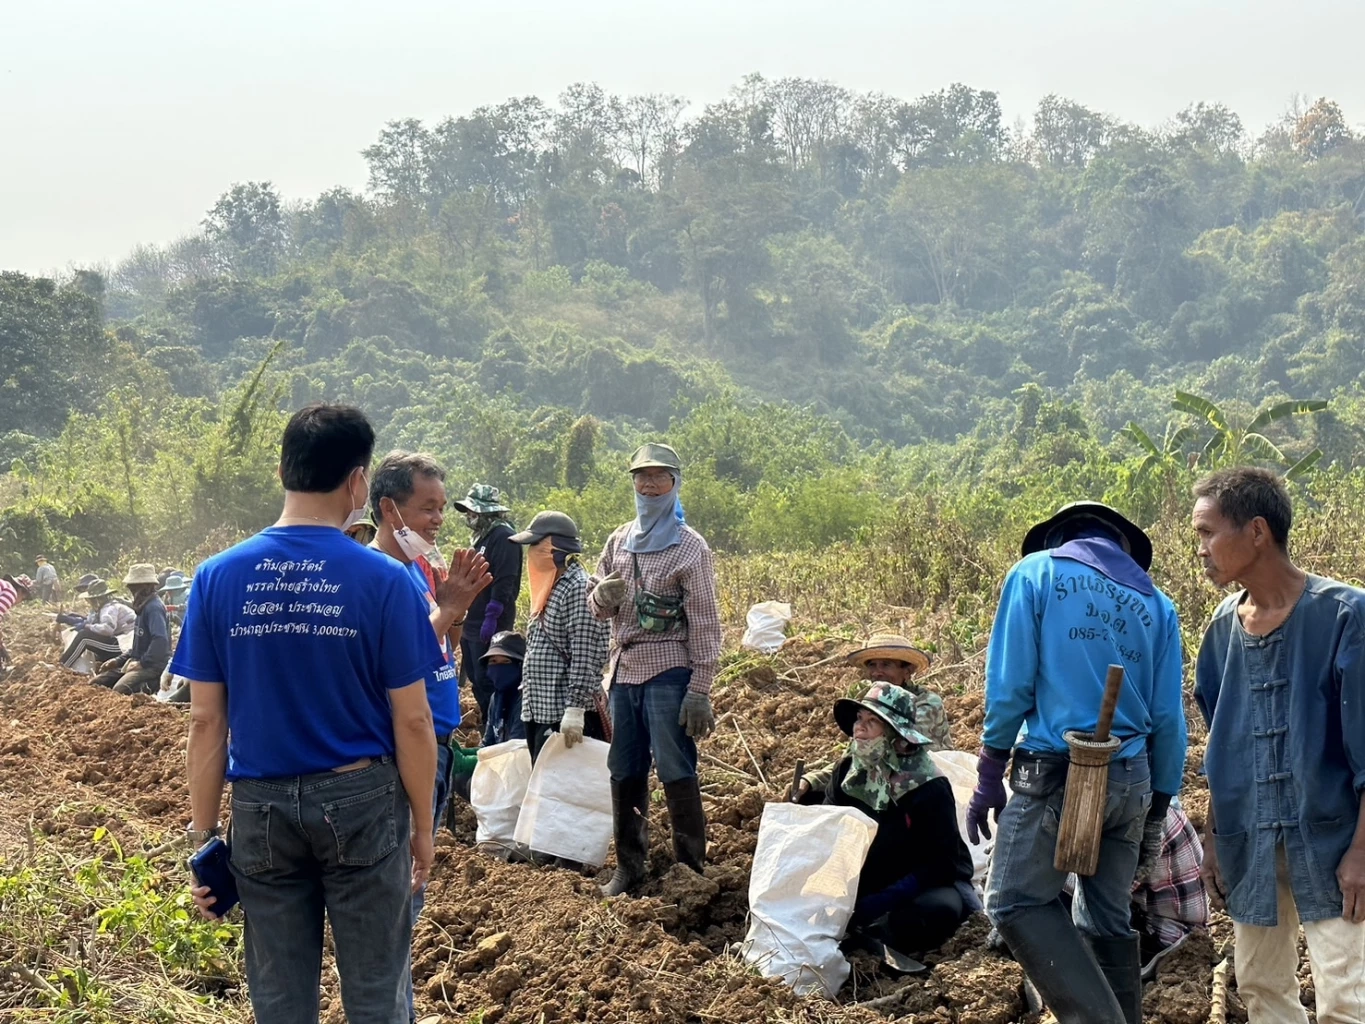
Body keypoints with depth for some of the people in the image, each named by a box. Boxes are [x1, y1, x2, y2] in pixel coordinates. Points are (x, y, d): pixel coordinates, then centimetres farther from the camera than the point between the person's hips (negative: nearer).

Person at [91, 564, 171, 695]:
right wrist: (119, 660, 14)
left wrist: (143, 662, -22)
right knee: (95, 684, 5)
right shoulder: (143, 606, 16)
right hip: (138, 661, 10)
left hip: (153, 666, -10)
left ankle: (149, 687, -11)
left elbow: (160, 640, -29)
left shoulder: (154, 607, -16)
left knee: (120, 690, -34)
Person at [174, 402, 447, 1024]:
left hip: (262, 809, 2)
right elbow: (411, 720, -7)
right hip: (360, 799, -2)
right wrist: (422, 824, 5)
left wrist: (202, 834, 6)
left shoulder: (218, 577, -3)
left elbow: (206, 720, -1)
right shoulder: (383, 580, -10)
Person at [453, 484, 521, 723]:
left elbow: (504, 582, -21)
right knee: (476, 680, 15)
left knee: (487, 682, -7)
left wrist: (492, 618, -24)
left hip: (491, 625, -10)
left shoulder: (504, 537, -13)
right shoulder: (482, 537, 18)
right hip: (473, 624, 10)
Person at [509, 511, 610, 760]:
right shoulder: (551, 587, 15)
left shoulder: (578, 588, -14)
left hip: (566, 714, -10)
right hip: (541, 711, 10)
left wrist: (574, 710, -24)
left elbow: (584, 655, -20)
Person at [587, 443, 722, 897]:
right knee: (624, 773, 10)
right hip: (624, 671, 6)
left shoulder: (690, 547, -4)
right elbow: (594, 602, 16)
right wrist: (603, 595, -9)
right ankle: (628, 866, 20)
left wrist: (700, 690, -14)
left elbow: (704, 624, -7)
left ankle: (691, 870, 2)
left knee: (676, 773, -6)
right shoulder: (619, 541, 12)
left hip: (668, 672, -6)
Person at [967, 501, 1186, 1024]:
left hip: (1057, 773, -5)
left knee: (1016, 903, 3)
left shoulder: (1035, 573, 2)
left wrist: (989, 778, 0)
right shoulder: (1155, 603, 13)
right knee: (1110, 920, 13)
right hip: (1131, 779, 5)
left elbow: (1009, 685, -6)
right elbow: (1168, 717, 9)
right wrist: (1157, 808, 17)